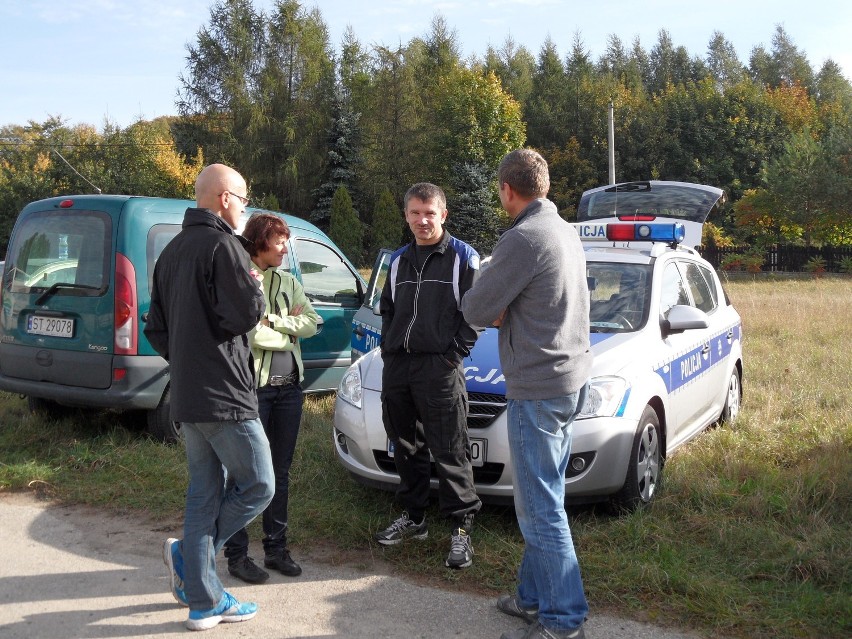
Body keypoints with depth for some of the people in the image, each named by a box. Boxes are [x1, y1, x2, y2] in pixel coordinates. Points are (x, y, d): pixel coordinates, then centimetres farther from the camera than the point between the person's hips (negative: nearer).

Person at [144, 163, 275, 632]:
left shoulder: (172, 251, 16)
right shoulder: (222, 245, -12)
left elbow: (157, 326, 17)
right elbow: (247, 313, -19)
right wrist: (255, 290, 1)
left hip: (185, 395, 9)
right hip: (223, 394, -9)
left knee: (204, 493, 12)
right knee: (258, 486, 3)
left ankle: (204, 601, 16)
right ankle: (187, 555, 5)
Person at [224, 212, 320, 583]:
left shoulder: (288, 282, 12)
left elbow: (312, 323, 2)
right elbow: (246, 334, -18)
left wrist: (272, 322, -10)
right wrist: (289, 328, -4)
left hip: (289, 387, 6)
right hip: (252, 386, -6)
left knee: (280, 472, 12)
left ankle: (276, 548, 23)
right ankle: (237, 554, 11)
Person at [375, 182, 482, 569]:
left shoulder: (463, 257, -1)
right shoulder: (398, 261, 17)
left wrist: (454, 354, -11)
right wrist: (387, 348, 11)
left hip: (440, 367, -6)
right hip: (396, 367, 6)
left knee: (449, 452, -4)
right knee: (406, 448, 14)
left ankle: (461, 529, 4)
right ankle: (413, 517, 28)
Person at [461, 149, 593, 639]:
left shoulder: (523, 239, -18)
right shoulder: (568, 232, 12)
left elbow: (476, 311, -14)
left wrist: (495, 305, 6)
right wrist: (508, 308, 0)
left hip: (537, 389, -10)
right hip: (572, 378, 10)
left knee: (541, 509, 0)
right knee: (543, 501, 18)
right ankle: (535, 597, 30)